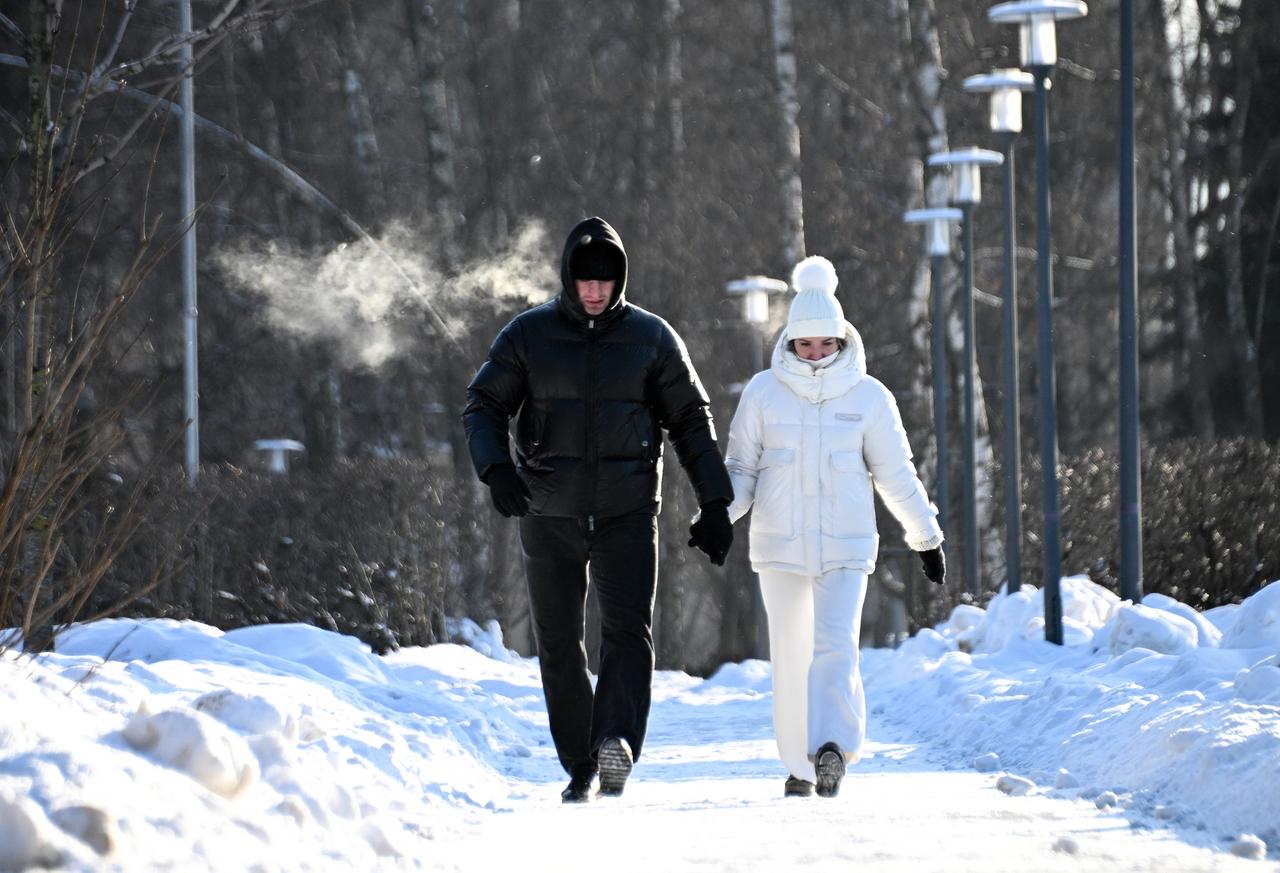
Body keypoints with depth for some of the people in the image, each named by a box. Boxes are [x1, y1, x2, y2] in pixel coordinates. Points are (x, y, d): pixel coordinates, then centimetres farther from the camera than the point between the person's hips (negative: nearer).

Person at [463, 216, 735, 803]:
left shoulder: (651, 337, 2)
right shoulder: (529, 335, 1)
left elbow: (691, 420, 7)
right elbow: (483, 404, 1)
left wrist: (715, 505, 2)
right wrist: (496, 469, -19)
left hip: (627, 513, -1)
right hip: (549, 513, 1)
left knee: (628, 628, -20)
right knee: (558, 644, 6)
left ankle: (618, 743, -31)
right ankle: (580, 768, 17)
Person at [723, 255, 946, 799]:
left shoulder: (867, 396, 1)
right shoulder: (764, 392, 1)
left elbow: (897, 475, 9)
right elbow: (741, 468, 7)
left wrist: (926, 536, 12)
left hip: (846, 547, -1)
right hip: (780, 547, 1)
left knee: (836, 645, -19)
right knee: (790, 656, 6)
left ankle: (832, 745, -30)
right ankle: (800, 766, 15)